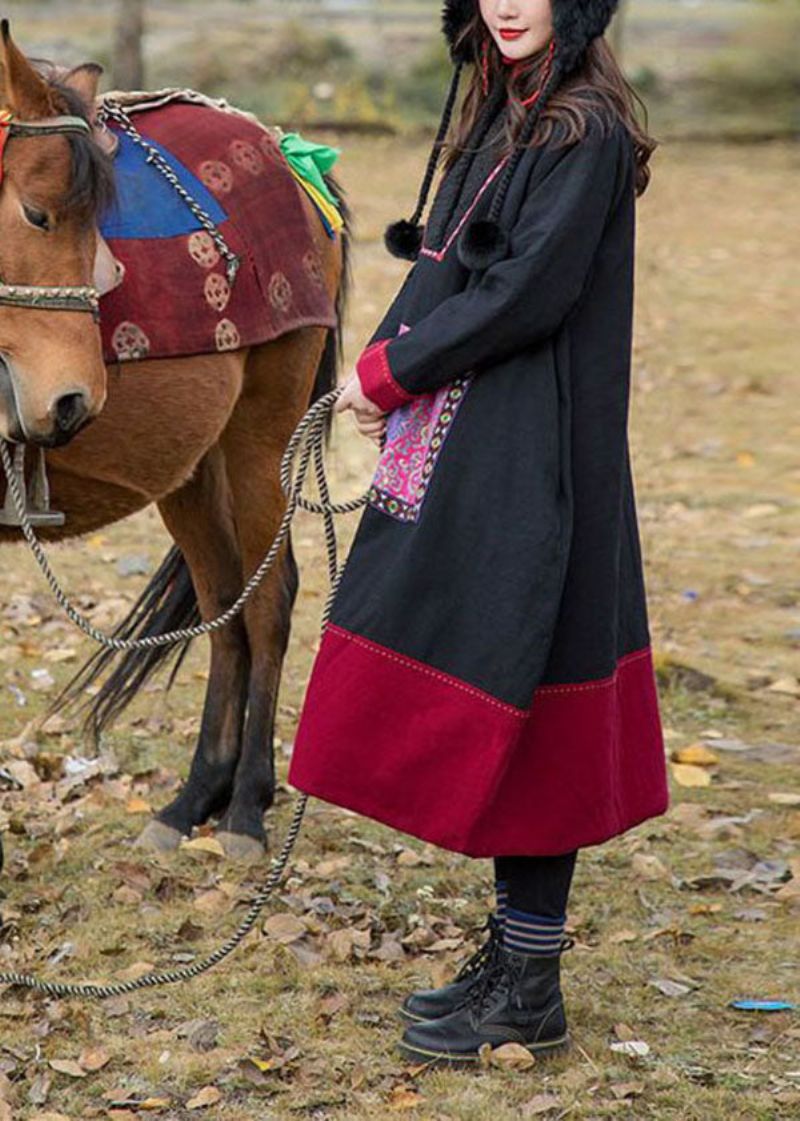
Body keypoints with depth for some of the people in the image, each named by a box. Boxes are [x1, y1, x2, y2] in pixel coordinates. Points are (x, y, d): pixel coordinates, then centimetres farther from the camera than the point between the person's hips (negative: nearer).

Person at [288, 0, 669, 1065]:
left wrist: (393, 373, -11)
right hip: (466, 452, 9)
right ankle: (511, 956, 25)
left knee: (519, 713, -4)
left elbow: (530, 292, -19)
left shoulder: (588, 131, -13)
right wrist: (384, 361, -2)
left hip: (533, 469, -9)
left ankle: (532, 995, 6)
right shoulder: (498, 116, 15)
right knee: (476, 713, 13)